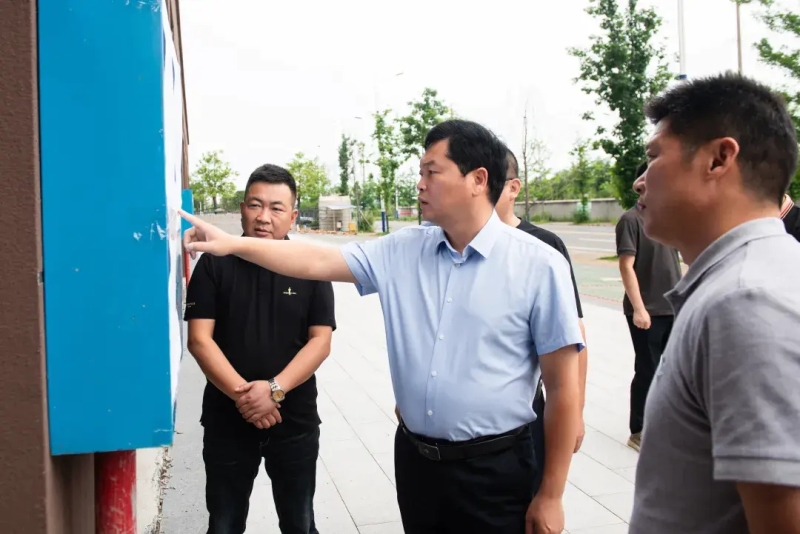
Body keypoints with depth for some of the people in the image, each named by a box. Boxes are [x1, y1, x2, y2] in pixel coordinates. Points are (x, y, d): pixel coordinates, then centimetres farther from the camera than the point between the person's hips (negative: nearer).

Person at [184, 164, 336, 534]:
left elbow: (320, 341, -6)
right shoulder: (214, 264, -2)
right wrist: (241, 394, -19)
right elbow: (200, 340, -8)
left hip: (295, 421, 0)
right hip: (227, 420, 0)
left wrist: (274, 389, -19)